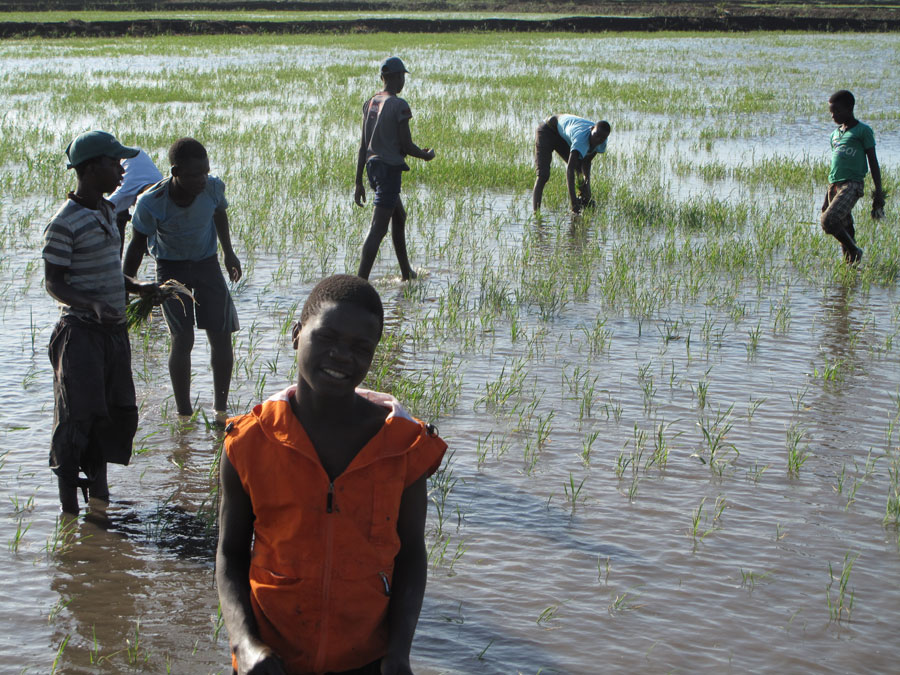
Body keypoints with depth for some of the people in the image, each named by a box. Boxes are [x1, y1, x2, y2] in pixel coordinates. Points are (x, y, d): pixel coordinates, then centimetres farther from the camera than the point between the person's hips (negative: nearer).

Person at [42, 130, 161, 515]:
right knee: (78, 416, -6)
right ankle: (69, 507, 4)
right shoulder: (64, 223, -15)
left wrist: (139, 289, 9)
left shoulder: (107, 212, 12)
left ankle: (98, 491, 25)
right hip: (80, 333, -8)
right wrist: (92, 304, -28)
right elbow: (54, 284, -14)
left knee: (120, 413, 10)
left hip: (113, 330, 8)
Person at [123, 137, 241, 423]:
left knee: (221, 336, -2)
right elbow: (137, 245, -10)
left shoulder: (213, 187, -19)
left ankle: (221, 409, 13)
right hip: (171, 267, -3)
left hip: (207, 263, 3)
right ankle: (183, 412, -3)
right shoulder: (150, 203, -26)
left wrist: (228, 252, 17)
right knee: (182, 338, -15)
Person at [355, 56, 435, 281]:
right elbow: (406, 146, -14)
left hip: (373, 167, 9)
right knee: (378, 229, -10)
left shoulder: (370, 103, 9)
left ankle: (406, 272, 38)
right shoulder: (399, 106, -14)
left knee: (399, 217, 26)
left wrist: (359, 182, 13)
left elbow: (363, 146, 10)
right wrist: (426, 155, 7)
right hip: (390, 168, -9)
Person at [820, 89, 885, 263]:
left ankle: (855, 251, -5)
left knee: (828, 221, -23)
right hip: (835, 187, 7)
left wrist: (878, 192, -7)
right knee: (846, 230, 7)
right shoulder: (835, 134, 18)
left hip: (852, 185, -7)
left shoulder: (863, 131, -2)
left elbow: (873, 162, -2)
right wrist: (827, 199, 22)